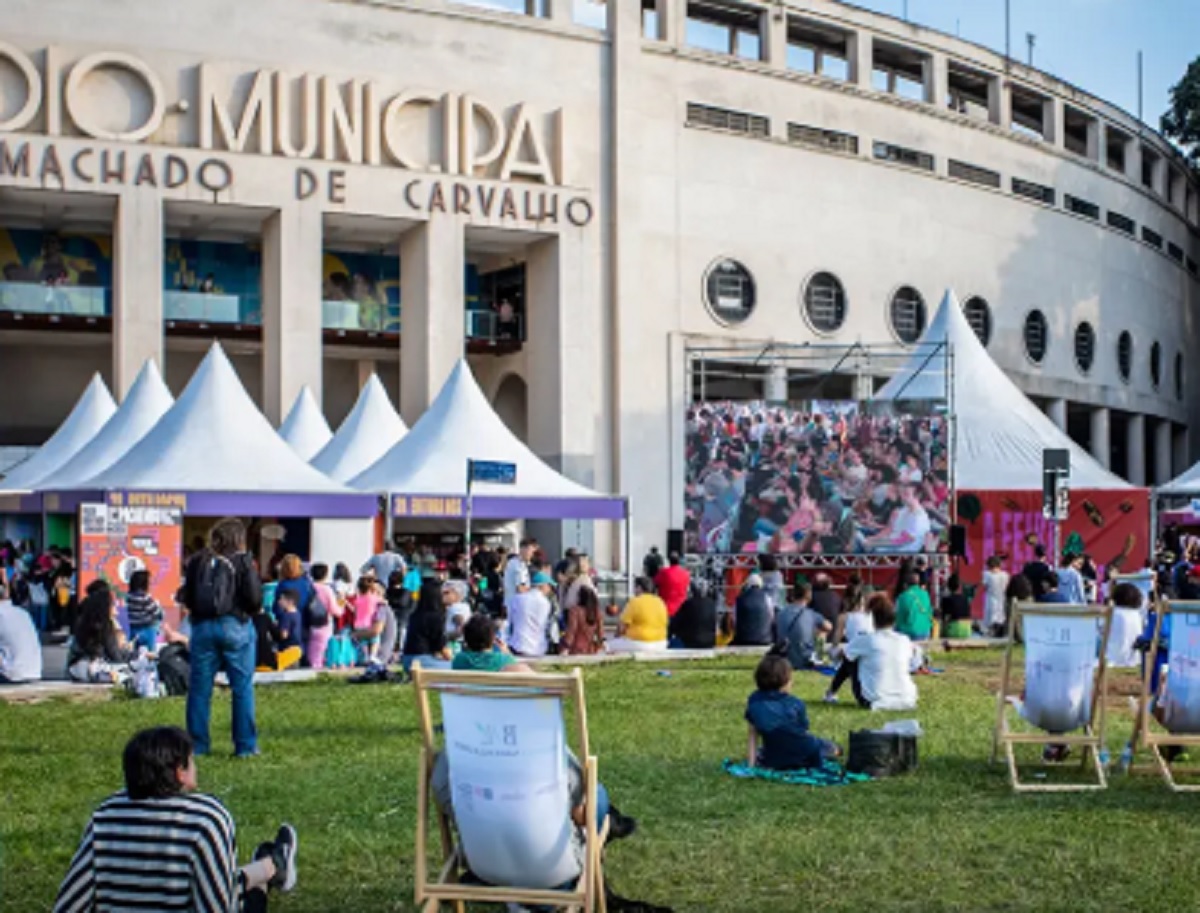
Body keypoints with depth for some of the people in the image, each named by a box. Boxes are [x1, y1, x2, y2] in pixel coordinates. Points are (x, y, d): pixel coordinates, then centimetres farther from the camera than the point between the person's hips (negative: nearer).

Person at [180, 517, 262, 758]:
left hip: (202, 627, 3)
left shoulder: (197, 561, 4)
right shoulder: (242, 561, -6)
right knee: (242, 688, 4)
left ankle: (197, 744, 13)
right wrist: (248, 611, 12)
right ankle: (245, 745, 5)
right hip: (235, 626, -3)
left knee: (199, 688, 9)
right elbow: (255, 598, -9)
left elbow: (186, 597, 6)